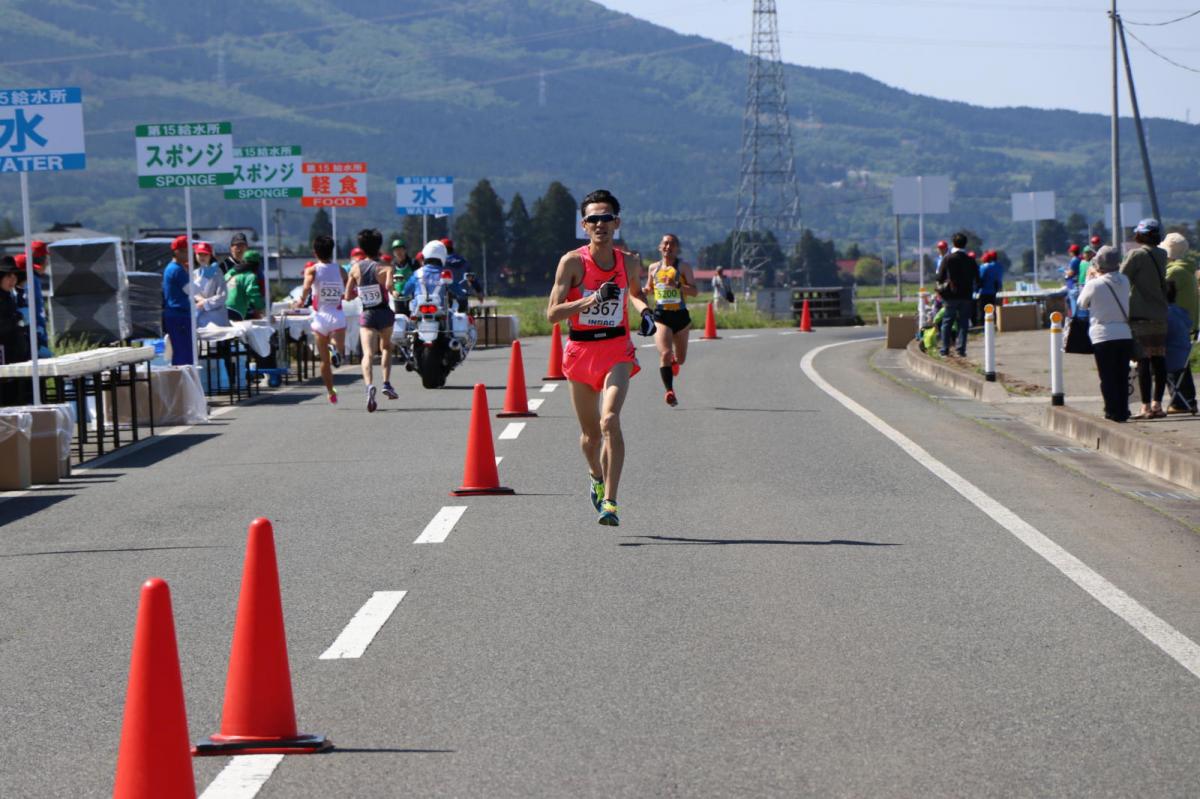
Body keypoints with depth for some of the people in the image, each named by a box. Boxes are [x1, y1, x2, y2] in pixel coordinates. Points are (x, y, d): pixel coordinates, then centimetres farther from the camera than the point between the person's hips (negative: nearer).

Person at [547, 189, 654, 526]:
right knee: (591, 432, 12)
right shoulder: (572, 262, -8)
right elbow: (552, 313, -13)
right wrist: (592, 300, -25)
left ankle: (610, 501, -23)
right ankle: (596, 477, 45)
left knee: (610, 421, -22)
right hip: (580, 351, 0)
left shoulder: (628, 264, 1)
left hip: (617, 351, 0)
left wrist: (644, 310, 3)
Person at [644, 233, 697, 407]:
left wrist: (677, 285, -25)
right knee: (665, 353, -20)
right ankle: (669, 391, -19)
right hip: (661, 316, 0)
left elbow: (695, 291, -10)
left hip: (680, 315, 0)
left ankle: (674, 362, 51)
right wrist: (645, 290, -2)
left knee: (680, 359, 14)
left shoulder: (683, 267, -2)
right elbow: (650, 289, 21)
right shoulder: (653, 268, 7)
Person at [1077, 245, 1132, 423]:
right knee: (1122, 376, 11)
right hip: (1125, 335, 4)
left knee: (1107, 378, 1)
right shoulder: (1124, 281, 2)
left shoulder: (1094, 285, -12)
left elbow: (1082, 303, 5)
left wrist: (1088, 279, 11)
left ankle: (1112, 412, -2)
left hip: (1103, 336, -4)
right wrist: (1099, 277, 19)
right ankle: (1123, 411, 12)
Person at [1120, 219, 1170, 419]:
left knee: (1143, 361, -5)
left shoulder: (1137, 255, -10)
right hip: (1160, 316, 6)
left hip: (1140, 317, -6)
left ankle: (1146, 407, -7)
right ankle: (1157, 404, 12)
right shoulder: (1161, 256, 8)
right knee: (1159, 360, 8)